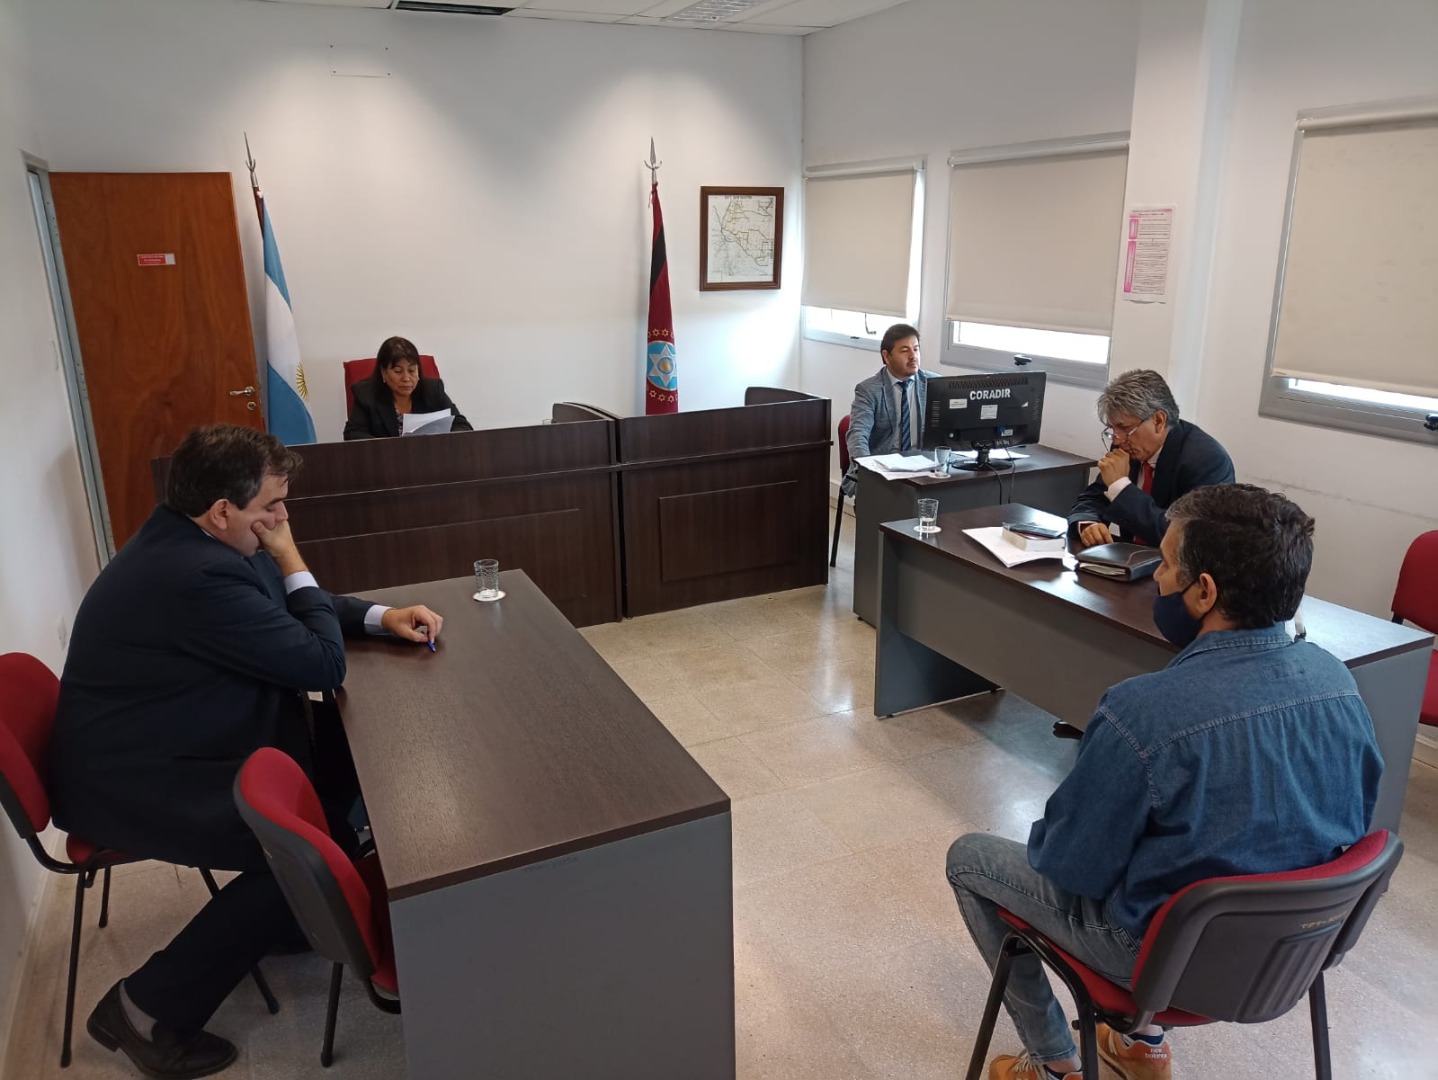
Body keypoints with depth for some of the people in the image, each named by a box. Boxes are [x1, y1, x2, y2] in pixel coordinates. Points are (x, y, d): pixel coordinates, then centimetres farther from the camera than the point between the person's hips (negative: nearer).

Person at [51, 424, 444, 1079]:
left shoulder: (188, 541, 1)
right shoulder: (196, 576, -32)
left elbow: (292, 605, 15)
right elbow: (323, 664, -24)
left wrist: (380, 617, 0)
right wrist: (292, 563, -13)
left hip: (155, 751, 10)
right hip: (134, 785, -10)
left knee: (346, 751, 8)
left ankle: (294, 915, 24)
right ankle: (151, 1007, -1)